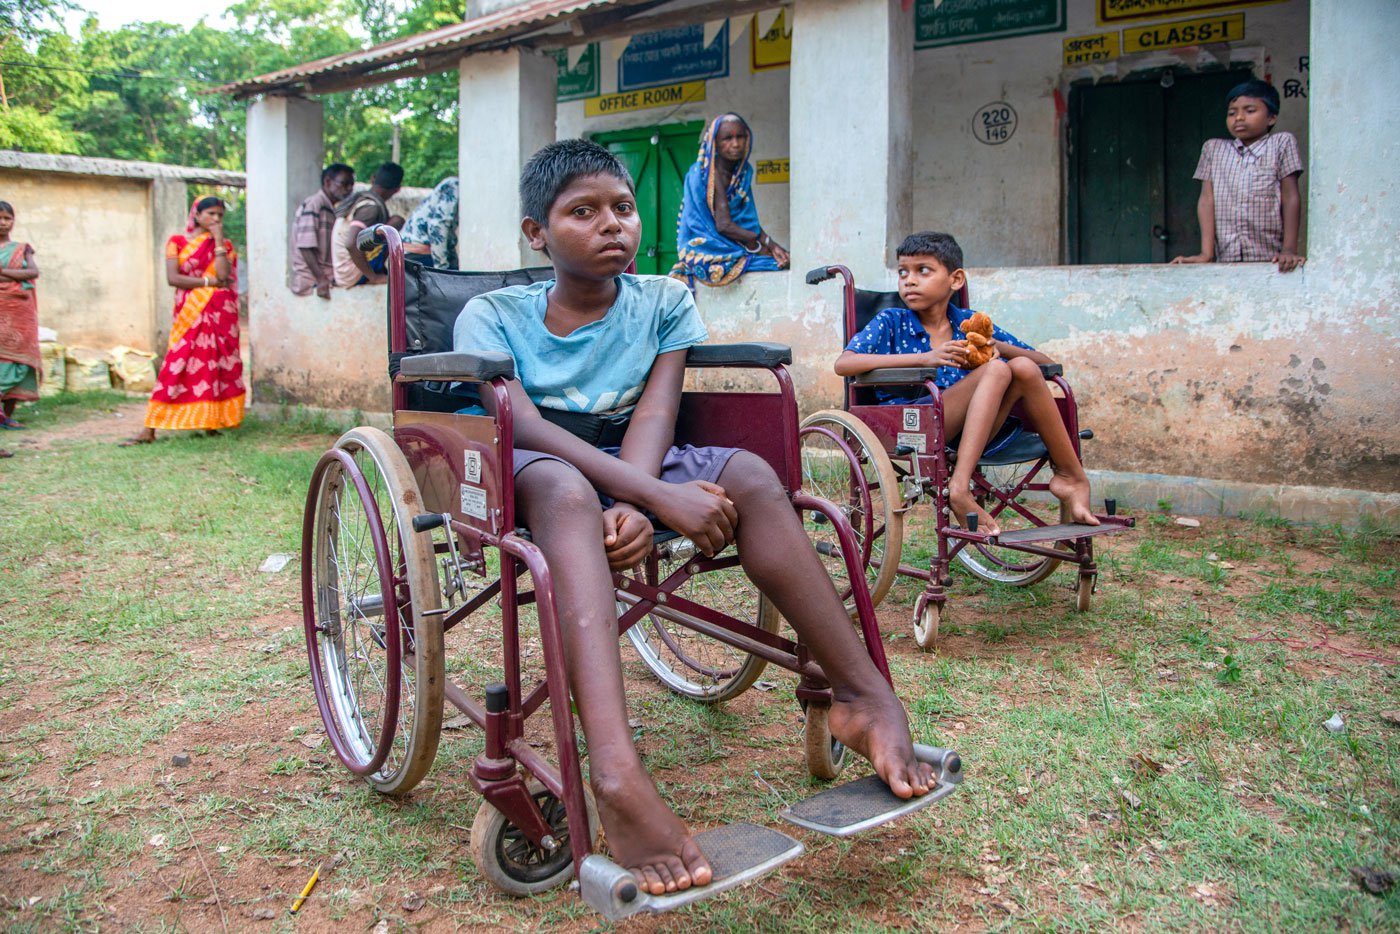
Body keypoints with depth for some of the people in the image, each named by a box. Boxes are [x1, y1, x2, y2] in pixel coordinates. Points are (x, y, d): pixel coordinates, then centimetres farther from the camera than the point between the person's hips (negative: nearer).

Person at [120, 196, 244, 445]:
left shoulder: (224, 245, 10)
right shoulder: (177, 242, 7)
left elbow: (223, 274, -10)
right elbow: (172, 277, -6)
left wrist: (218, 239, -7)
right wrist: (208, 281, -10)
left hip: (220, 314, 1)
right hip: (188, 314, -1)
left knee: (216, 366, -2)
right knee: (176, 367, -6)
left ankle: (212, 422, 5)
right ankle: (149, 429, -5)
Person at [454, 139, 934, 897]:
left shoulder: (663, 303, 7)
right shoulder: (493, 315, -2)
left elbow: (654, 415, -8)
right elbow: (523, 425, -18)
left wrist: (634, 503, -30)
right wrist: (656, 495, -32)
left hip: (633, 470, 4)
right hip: (521, 478, -3)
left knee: (748, 474, -24)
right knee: (565, 487, -39)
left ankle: (864, 698, -24)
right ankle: (619, 778, -57)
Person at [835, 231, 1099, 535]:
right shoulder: (891, 322, 6)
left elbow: (1045, 362, 14)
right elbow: (843, 364, -14)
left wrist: (996, 345, -8)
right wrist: (925, 358, -21)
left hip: (970, 433, 4)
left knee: (1023, 368, -17)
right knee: (996, 370, -22)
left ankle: (1070, 476, -11)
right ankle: (960, 489, -32)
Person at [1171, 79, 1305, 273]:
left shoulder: (1282, 143, 9)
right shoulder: (1213, 148, 14)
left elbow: (1290, 198, 4)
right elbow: (1207, 199, 5)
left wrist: (1289, 249, -7)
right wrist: (1206, 253, -6)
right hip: (1226, 261, 1)